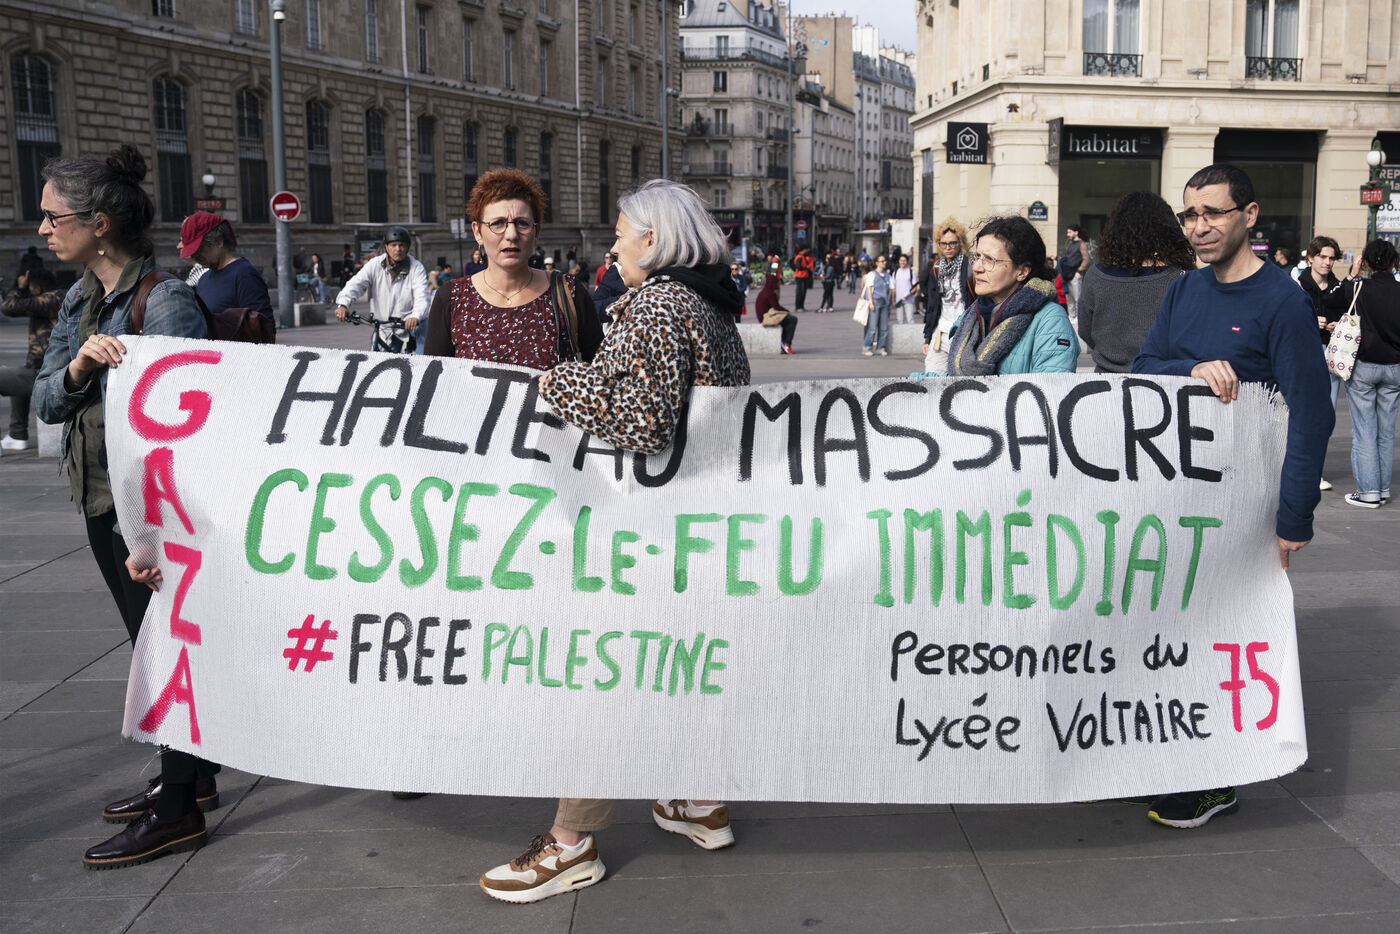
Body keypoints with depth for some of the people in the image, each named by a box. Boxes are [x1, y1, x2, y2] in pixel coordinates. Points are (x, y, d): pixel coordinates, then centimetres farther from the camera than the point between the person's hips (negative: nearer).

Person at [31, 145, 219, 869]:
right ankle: (189, 776, 31)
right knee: (150, 641, 17)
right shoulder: (80, 300, 10)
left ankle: (178, 810, 12)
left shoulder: (164, 301, -17)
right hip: (101, 497, 9)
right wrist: (79, 364, -18)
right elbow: (45, 402, 6)